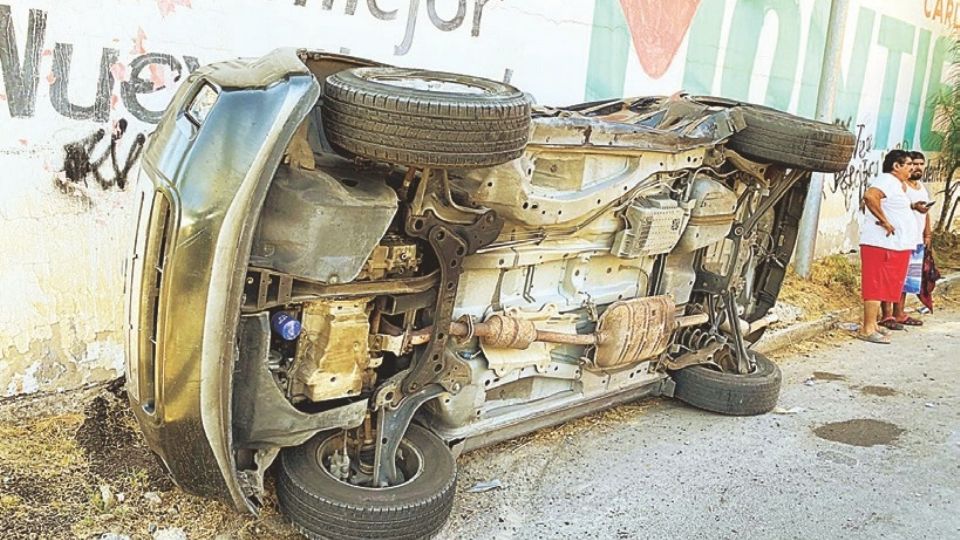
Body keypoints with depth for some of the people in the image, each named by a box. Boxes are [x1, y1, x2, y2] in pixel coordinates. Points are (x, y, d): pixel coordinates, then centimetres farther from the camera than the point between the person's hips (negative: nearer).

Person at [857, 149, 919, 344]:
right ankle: (867, 329, -10)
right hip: (882, 243, -10)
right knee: (877, 284, -10)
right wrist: (884, 221, -24)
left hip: (896, 245, 10)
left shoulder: (897, 183, 20)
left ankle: (872, 324, 17)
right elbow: (870, 196, -31)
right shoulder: (887, 180, -12)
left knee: (883, 285, 11)